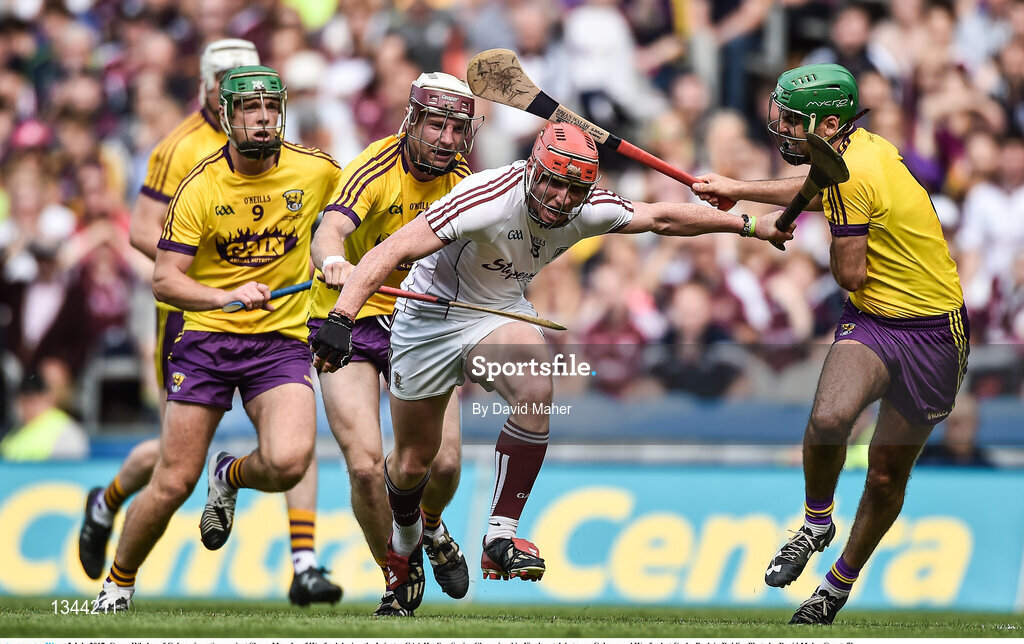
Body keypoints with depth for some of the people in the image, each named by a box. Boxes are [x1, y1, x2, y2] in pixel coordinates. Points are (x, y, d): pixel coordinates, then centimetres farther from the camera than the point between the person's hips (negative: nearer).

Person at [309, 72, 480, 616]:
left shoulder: (461, 176, -4)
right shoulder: (375, 170, -21)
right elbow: (330, 231, -40)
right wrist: (334, 262, -62)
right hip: (350, 324, -4)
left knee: (443, 461, -8)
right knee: (366, 466, -16)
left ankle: (430, 528, 29)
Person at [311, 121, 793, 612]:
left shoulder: (587, 210, -14)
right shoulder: (490, 198, -32)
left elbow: (662, 218, 3)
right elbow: (392, 250, -37)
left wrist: (749, 226, 8)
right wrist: (340, 319, -47)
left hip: (500, 313, 4)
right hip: (430, 315, -3)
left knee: (536, 393, -30)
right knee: (412, 462, 7)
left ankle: (500, 539, -21)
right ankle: (404, 543, 42)